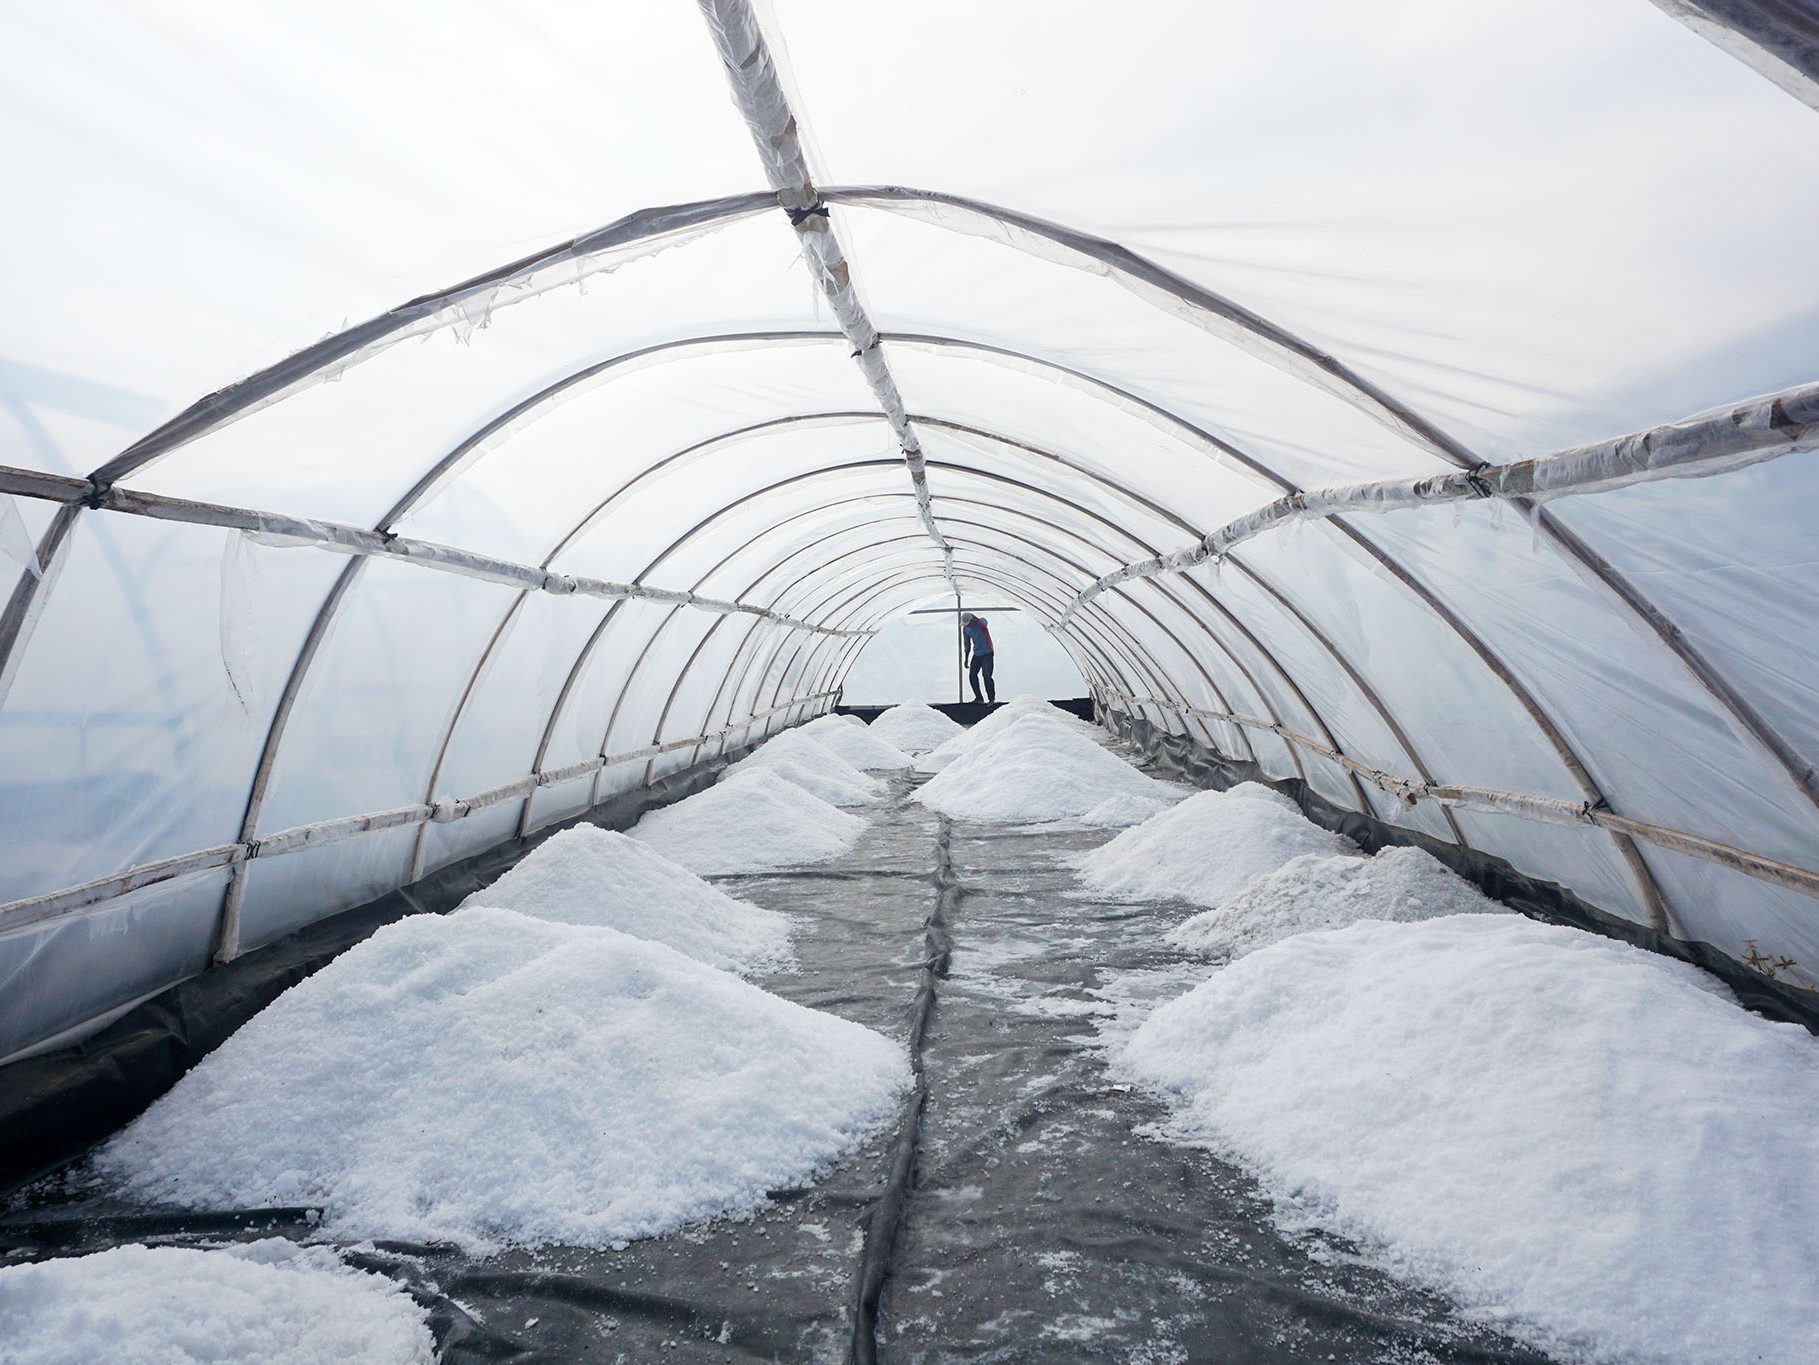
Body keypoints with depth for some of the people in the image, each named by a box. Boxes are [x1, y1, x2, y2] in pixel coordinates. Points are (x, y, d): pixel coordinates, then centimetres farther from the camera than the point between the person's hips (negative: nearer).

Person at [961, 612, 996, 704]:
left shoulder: (981, 622, -14)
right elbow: (967, 644, 13)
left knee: (986, 675, -13)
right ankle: (979, 698, 12)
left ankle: (991, 698, 2)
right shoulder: (965, 629, 2)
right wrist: (966, 659, 15)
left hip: (987, 653, -6)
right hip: (976, 654, 6)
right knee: (972, 675, 1)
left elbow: (982, 624, -42)